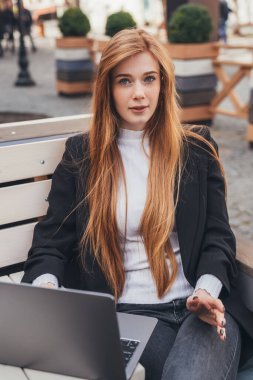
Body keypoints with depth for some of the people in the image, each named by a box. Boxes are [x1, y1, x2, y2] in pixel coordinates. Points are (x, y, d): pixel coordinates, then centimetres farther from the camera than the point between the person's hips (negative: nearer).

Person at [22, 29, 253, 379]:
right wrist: (44, 285, -19)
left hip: (200, 308, 1)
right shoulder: (81, 154, 8)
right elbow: (52, 240, 4)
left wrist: (207, 291, -15)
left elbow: (218, 235, 6)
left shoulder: (197, 148, 9)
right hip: (128, 311, 0)